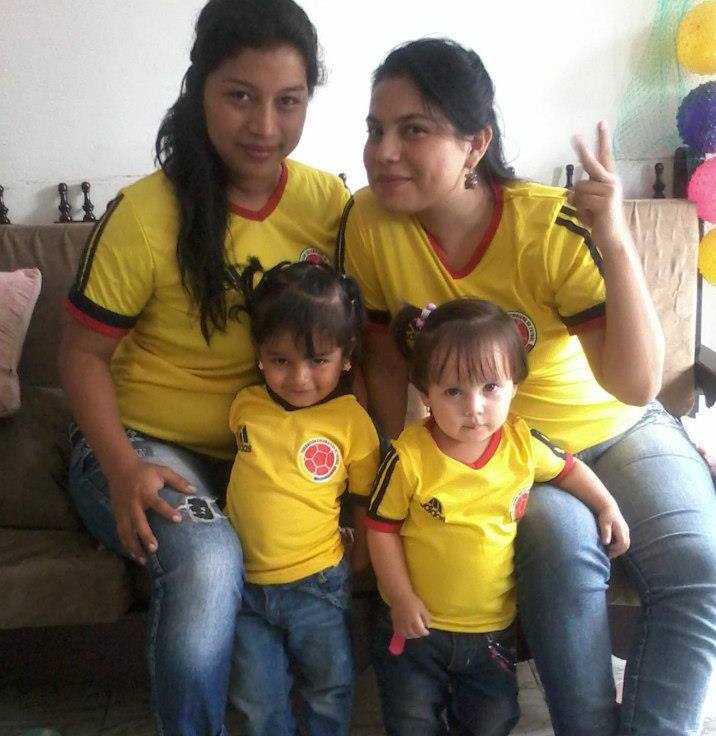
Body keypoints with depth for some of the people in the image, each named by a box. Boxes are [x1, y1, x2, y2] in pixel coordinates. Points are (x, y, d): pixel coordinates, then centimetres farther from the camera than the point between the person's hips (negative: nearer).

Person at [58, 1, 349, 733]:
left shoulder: (329, 202, -3)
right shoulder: (145, 214, -14)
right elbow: (84, 354, -7)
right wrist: (123, 469, -20)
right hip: (147, 446, -3)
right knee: (207, 562, -33)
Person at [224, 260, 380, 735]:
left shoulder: (352, 421, -12)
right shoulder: (245, 406, -5)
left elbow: (367, 501, -3)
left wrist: (361, 561, -5)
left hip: (317, 585, -2)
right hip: (246, 584, 2)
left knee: (329, 692, 19)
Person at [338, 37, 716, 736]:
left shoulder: (556, 227, -23)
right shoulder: (368, 221, -18)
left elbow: (636, 385, -28)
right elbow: (386, 363, -6)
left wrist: (615, 242, -37)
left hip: (615, 430, 1)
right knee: (563, 547, -29)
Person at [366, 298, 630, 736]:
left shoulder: (523, 444, -11)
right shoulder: (409, 456, -21)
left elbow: (567, 468, 11)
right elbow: (382, 527, -10)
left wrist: (607, 506, 0)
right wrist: (402, 598, -11)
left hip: (493, 626, 2)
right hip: (418, 623, -2)